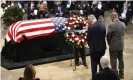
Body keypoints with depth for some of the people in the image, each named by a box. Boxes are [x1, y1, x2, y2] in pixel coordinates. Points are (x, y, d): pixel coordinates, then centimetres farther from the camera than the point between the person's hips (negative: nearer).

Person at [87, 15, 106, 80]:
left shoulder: (91, 27, -18)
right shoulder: (103, 25, 0)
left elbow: (88, 38, -9)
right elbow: (104, 35, 7)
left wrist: (90, 45, 9)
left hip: (94, 48, -6)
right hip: (102, 47, 6)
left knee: (94, 65, 5)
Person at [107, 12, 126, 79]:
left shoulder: (111, 25, -20)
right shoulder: (123, 24, -1)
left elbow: (108, 36, -13)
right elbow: (123, 34, 6)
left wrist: (109, 43, 5)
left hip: (113, 46, -6)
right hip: (121, 45, 6)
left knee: (113, 60, 4)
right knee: (121, 59, 17)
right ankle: (121, 74, 27)